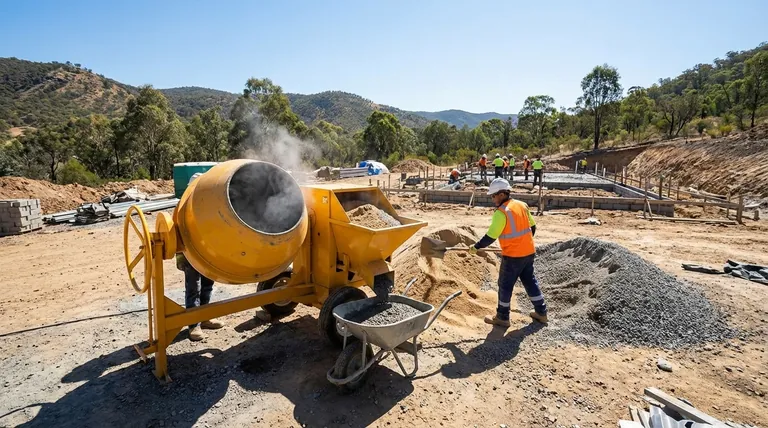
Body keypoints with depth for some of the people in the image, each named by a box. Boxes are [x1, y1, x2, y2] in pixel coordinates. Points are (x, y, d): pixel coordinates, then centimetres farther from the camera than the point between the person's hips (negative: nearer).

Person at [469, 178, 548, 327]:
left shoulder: (501, 212, -19)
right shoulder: (522, 205, 5)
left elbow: (491, 236, -19)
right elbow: (532, 227, 14)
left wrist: (476, 247, -8)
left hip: (513, 256, -8)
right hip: (529, 252, 8)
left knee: (505, 285, 6)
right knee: (530, 281, 21)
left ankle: (502, 317, 17)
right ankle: (541, 312, 31)